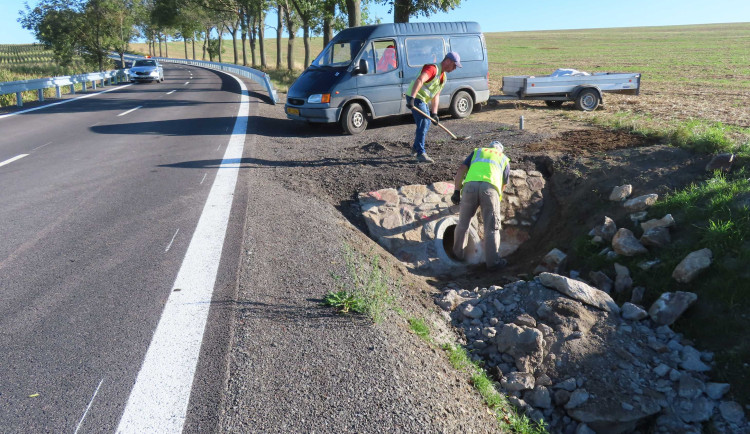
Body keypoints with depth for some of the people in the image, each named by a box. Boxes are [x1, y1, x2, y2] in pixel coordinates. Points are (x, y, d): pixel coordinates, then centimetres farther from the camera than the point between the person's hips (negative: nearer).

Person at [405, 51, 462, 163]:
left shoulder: (443, 77, 15)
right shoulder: (433, 68, -17)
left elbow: (436, 96, 15)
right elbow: (419, 80, -34)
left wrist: (434, 113, 5)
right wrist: (412, 98, -45)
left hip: (423, 100, 10)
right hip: (415, 97, -10)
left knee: (427, 123, 21)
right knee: (424, 123, -17)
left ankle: (416, 147, 40)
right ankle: (421, 154, -17)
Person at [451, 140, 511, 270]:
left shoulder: (477, 151, 33)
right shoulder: (504, 159, 32)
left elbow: (461, 170, 17)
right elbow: (503, 185, 34)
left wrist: (457, 191, 14)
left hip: (470, 185, 1)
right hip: (490, 187, -1)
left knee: (463, 222, 15)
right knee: (492, 227, 5)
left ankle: (458, 253, 27)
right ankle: (492, 261, 4)